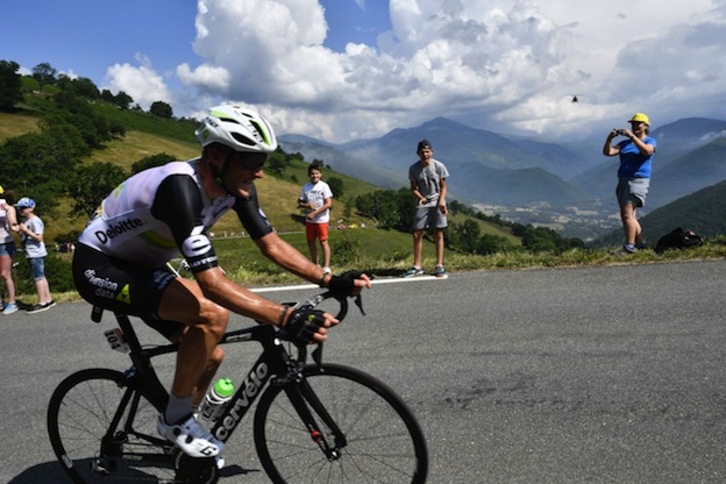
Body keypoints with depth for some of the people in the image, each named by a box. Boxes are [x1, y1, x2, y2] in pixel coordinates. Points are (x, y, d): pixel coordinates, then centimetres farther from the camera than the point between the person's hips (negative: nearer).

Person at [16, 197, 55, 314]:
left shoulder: (35, 221, -14)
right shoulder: (25, 220, 14)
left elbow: (39, 238, -20)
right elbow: (24, 236, 20)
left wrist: (26, 230, -20)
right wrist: (21, 231, 2)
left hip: (36, 253, -10)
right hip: (31, 253, 10)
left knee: (38, 277, -6)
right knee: (40, 277, 13)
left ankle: (42, 303, -1)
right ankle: (48, 300, 20)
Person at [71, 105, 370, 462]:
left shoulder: (235, 186, -11)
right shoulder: (181, 188, -36)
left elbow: (272, 245, -6)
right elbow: (212, 283, -40)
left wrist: (331, 281, -15)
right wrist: (286, 319, -47)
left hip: (140, 265, 8)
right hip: (99, 266, -8)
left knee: (211, 355, 5)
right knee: (212, 315, -29)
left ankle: (178, 431, 29)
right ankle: (175, 418, -7)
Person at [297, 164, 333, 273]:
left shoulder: (324, 186, -8)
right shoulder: (305, 187, 4)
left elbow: (329, 203, -14)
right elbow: (300, 202, 9)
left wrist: (314, 213, -18)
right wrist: (307, 205, -15)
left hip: (322, 219, -5)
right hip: (309, 220, 5)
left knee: (323, 242, -4)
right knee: (311, 242, 11)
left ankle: (326, 267, -1)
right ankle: (314, 265, 24)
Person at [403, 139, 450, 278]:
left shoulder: (438, 166, -7)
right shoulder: (414, 168, -3)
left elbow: (443, 186, 0)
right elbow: (414, 188, 2)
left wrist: (441, 200, -16)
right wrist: (421, 198, -18)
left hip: (437, 202, -1)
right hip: (422, 203, 1)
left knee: (438, 234, 1)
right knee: (417, 234, -1)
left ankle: (439, 266, 8)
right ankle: (417, 266, 9)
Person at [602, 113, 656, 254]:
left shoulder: (650, 141, 3)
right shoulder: (624, 143, 17)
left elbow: (647, 151, -22)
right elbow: (607, 152, 3)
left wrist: (632, 136, -25)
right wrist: (610, 138, -14)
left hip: (638, 181, -7)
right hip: (623, 181, 7)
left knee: (627, 213, -19)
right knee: (629, 216, 10)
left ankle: (629, 247, -20)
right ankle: (640, 244, 20)